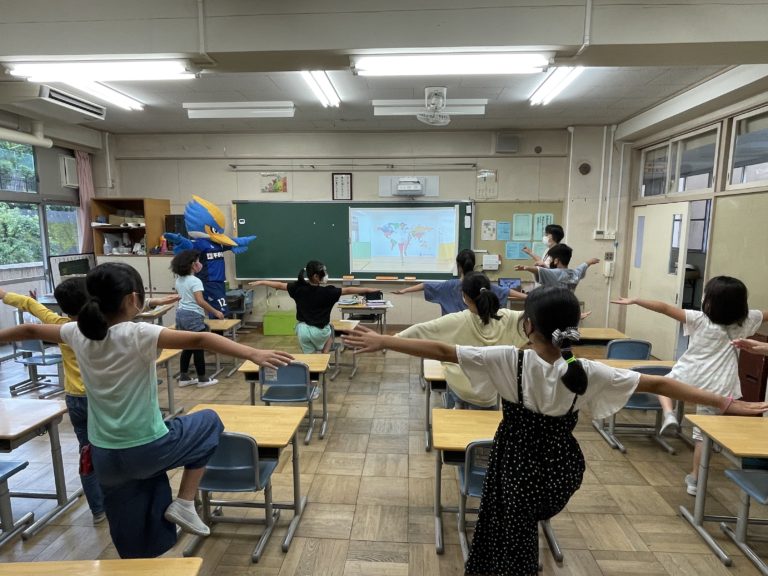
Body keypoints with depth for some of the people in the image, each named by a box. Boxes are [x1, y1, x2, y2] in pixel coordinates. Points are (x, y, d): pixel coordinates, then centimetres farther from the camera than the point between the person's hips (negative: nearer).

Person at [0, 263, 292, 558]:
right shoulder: (138, 335, -21)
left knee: (131, 537, 20)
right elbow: (200, 339, -34)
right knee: (208, 422, 20)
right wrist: (253, 353, -42)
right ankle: (184, 503, 16)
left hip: (104, 456, 6)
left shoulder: (78, 334, -3)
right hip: (147, 450, -6)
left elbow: (30, 330, 17)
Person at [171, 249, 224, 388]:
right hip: (193, 316, -9)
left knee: (187, 347, 16)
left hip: (181, 314, 9)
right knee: (198, 348, 1)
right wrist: (215, 312, -16)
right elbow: (200, 301, -23)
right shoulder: (195, 281, -15)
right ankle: (202, 379, 9)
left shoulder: (179, 280, 11)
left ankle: (183, 378, 20)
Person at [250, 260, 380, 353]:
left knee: (309, 356, 16)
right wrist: (368, 289, -11)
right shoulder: (327, 292, -18)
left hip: (302, 329, 3)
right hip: (319, 331, -3)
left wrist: (261, 282, 15)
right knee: (330, 330, 31)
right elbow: (348, 290, -16)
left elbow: (279, 285, 2)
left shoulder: (298, 288, -8)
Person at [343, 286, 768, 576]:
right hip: (559, 469, 4)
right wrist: (729, 404, 5)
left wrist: (382, 342, -21)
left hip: (517, 468, -3)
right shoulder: (587, 373, -15)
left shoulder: (510, 361, -24)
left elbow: (441, 350, -26)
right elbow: (656, 384, -7)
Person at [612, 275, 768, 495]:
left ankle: (669, 414, 2)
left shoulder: (699, 319, -13)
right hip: (714, 387, 3)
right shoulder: (743, 322, -3)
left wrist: (634, 300, -16)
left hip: (687, 377, -3)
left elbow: (665, 308, -18)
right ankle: (694, 479, 20)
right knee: (703, 433, 12)